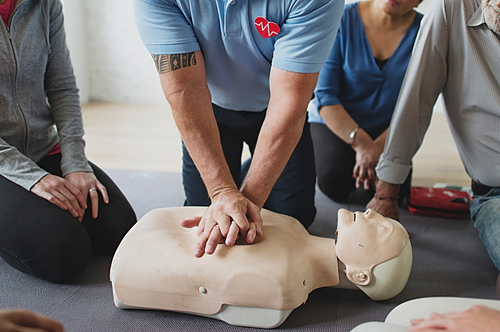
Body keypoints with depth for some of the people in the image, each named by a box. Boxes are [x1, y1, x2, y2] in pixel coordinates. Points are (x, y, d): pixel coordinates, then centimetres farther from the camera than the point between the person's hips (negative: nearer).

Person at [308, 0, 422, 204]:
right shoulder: (343, 20, -14)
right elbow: (325, 95, -17)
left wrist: (379, 146, -22)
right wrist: (361, 143, -25)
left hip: (386, 131, 2)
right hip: (334, 123, -1)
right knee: (335, 182, -25)